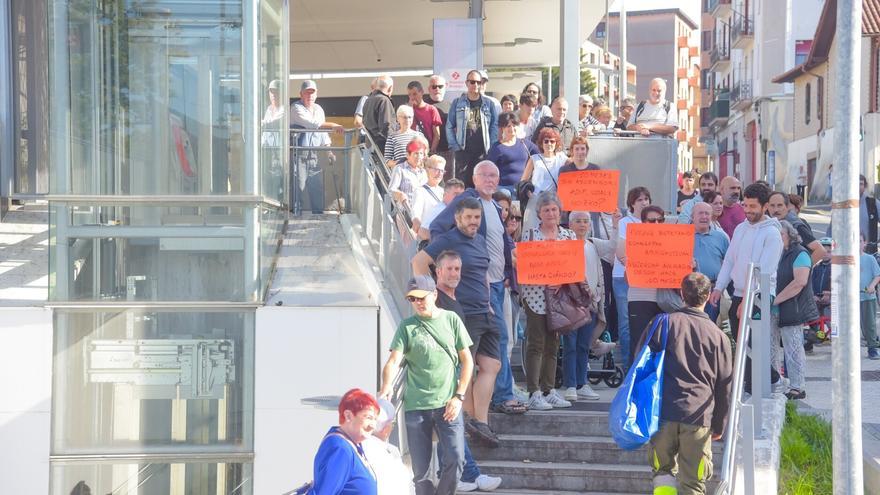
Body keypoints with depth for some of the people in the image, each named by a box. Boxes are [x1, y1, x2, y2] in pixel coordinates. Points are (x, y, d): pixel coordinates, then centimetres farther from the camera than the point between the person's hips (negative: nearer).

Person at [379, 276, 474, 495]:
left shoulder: (451, 319, 5)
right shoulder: (407, 327, 3)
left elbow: (467, 360, 7)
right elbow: (394, 361, -9)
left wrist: (458, 397, -1)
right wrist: (386, 387, -29)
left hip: (447, 405, 0)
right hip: (416, 406, 0)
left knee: (455, 459, -9)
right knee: (420, 469, 3)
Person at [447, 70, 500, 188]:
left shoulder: (488, 104, 8)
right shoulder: (457, 103, 7)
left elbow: (495, 126, 6)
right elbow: (449, 126, 7)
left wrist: (491, 147, -3)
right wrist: (454, 146, -4)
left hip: (483, 152, 1)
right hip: (463, 151, 0)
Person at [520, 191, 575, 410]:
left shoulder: (569, 235, 10)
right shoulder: (529, 235, 0)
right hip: (536, 295, -4)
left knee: (553, 343, 10)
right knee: (536, 343, -5)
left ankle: (549, 390, 17)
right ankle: (534, 393, -5)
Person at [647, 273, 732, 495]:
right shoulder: (718, 336, 6)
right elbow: (724, 387, 11)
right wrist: (719, 426, 21)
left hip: (664, 411, 0)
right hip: (699, 417, 0)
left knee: (663, 469, 15)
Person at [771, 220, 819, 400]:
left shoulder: (799, 254, -7)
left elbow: (800, 281, -18)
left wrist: (776, 299, -18)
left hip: (791, 309, -7)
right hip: (770, 311, 7)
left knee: (793, 348, -5)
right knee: (770, 347, 9)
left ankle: (797, 387, 0)